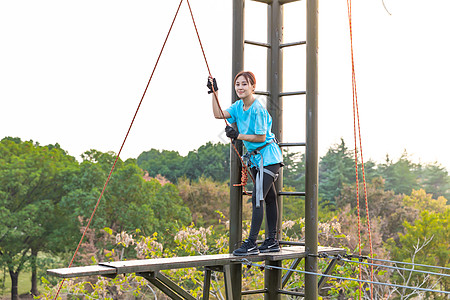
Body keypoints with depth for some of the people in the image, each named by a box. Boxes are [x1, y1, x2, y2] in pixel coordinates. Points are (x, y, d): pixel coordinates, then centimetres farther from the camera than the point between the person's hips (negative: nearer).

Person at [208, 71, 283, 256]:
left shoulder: (258, 109, -20)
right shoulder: (238, 106, 7)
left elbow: (261, 137, -19)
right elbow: (218, 114, -2)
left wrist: (238, 136, -17)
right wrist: (214, 92, -6)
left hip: (267, 158, -9)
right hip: (256, 158, 9)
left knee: (257, 199, -13)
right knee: (269, 198, 16)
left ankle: (251, 244, -12)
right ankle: (272, 242, 24)